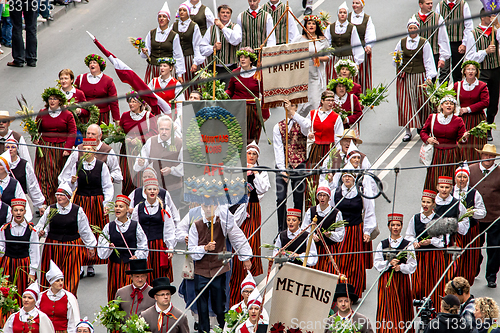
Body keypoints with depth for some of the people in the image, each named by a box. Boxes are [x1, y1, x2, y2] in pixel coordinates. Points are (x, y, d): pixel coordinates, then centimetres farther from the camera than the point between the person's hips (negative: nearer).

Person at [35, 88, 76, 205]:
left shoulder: (67, 115, 2)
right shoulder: (42, 114, 7)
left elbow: (72, 133, -1)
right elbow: (37, 130, 15)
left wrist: (67, 148, -10)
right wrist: (35, 139, -7)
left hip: (61, 149, -1)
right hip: (45, 149, 1)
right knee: (44, 177, -6)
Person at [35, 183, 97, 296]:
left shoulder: (77, 211, 1)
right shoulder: (51, 209, 4)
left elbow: (85, 230, 7)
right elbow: (42, 225, 9)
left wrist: (90, 246, 9)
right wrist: (41, 232, -13)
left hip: (71, 247, -1)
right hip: (52, 247, 1)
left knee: (70, 274, 0)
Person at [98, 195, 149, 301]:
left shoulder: (135, 226, 2)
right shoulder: (109, 227, 5)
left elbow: (143, 245, 4)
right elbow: (101, 248, 1)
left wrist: (137, 256, -11)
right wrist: (109, 248, -18)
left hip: (131, 265, -2)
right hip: (114, 266, 2)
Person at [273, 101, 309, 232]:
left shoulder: (302, 123, 5)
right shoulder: (278, 127, 11)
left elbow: (306, 126, -23)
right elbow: (278, 149, 2)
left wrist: (293, 112, -27)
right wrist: (282, 170, -8)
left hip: (299, 165, -1)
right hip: (283, 165, 1)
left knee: (298, 200, 0)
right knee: (280, 198, -8)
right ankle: (282, 230, -2)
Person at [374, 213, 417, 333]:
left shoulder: (408, 245, 4)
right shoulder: (382, 245, 8)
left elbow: (412, 265, 1)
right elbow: (377, 263, 3)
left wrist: (400, 267, -16)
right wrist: (389, 263, -13)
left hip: (402, 280, -1)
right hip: (386, 280, 1)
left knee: (402, 308, -3)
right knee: (387, 308, -5)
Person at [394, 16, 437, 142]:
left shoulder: (424, 43, 1)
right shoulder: (401, 42, 8)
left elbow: (428, 61, 1)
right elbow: (395, 59, 15)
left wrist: (429, 76, -9)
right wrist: (397, 62, -9)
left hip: (419, 76, -2)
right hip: (405, 77, 2)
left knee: (420, 103, 2)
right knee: (405, 103, -4)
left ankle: (422, 128, 16)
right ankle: (408, 130, 0)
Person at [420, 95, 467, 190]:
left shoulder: (458, 121, 0)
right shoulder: (432, 118, 2)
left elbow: (460, 140, -3)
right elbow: (423, 132, 13)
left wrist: (464, 138, -26)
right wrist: (427, 139, -7)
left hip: (451, 156, -1)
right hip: (436, 153, 1)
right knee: (433, 181, 2)